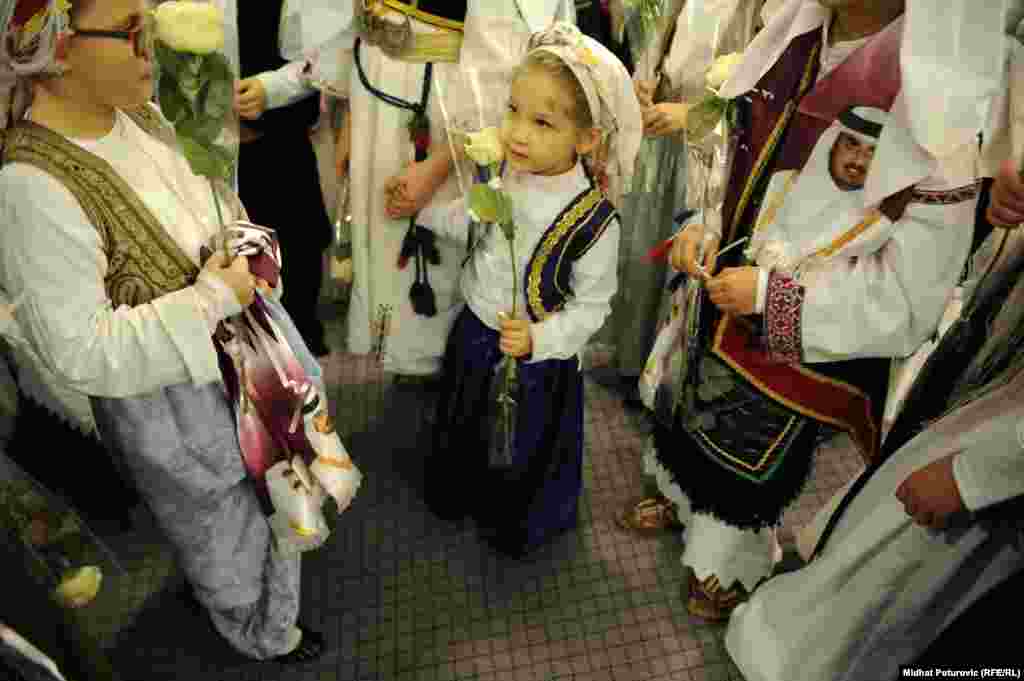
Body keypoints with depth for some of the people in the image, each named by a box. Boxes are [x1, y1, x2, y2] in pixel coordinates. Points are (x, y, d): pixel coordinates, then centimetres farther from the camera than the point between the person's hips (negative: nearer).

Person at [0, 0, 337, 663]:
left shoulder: (135, 111, -6)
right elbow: (81, 351, -29)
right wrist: (213, 299, -27)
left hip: (236, 347, 8)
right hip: (169, 398, -8)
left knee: (269, 490, 30)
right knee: (224, 522, 18)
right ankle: (264, 637, 50)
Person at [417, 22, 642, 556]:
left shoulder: (594, 221, -28)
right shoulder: (499, 173, -13)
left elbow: (592, 306, -17)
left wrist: (540, 338, -30)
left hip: (535, 359, -5)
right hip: (473, 333, 5)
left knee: (524, 452, 20)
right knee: (462, 429, 28)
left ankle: (516, 529, 51)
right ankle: (457, 494, 60)